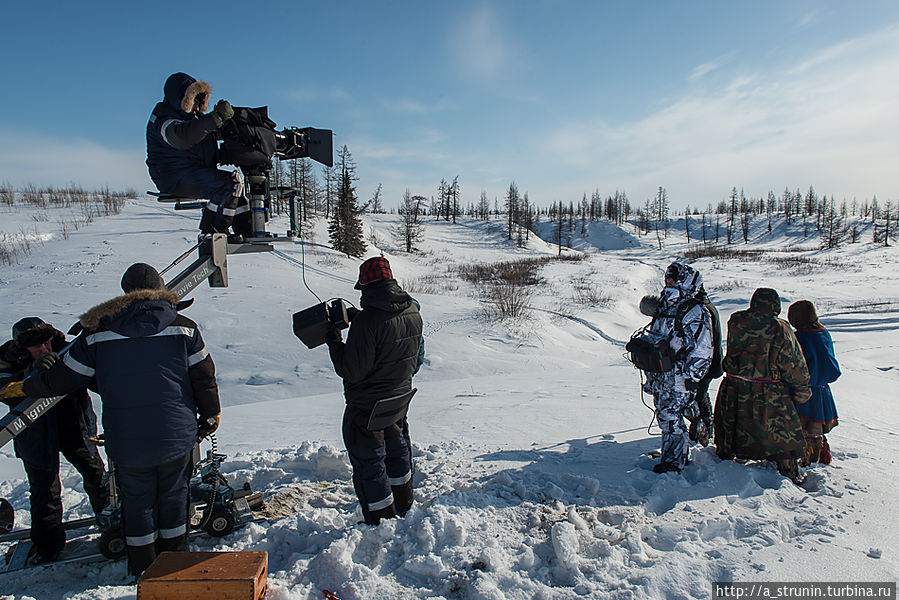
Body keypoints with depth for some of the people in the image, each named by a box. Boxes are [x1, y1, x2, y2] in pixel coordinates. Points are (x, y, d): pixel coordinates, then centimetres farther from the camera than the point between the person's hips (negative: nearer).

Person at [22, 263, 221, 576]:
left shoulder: (97, 333, -2)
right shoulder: (183, 327, -4)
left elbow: (61, 379, 6)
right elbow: (204, 377, -2)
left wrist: (25, 386, 25)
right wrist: (210, 414, 13)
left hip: (126, 442, 0)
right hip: (176, 436, 0)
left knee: (137, 502, 16)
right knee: (173, 497, 16)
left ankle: (145, 569, 31)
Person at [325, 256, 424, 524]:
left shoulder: (367, 320, -28)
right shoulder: (413, 312, -3)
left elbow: (351, 371, -24)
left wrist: (334, 341, -11)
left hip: (366, 408, -8)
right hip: (400, 397, 8)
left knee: (369, 463, 9)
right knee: (397, 452, 26)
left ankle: (381, 523, 21)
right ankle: (403, 509, 44)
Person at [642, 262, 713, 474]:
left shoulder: (695, 312, -10)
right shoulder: (663, 307, 15)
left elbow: (702, 351, -12)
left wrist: (691, 379, -16)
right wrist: (650, 376, 23)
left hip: (678, 376, -8)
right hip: (660, 374, 8)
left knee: (670, 416, -8)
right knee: (664, 415, 14)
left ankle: (672, 462, 5)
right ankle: (679, 455, 30)